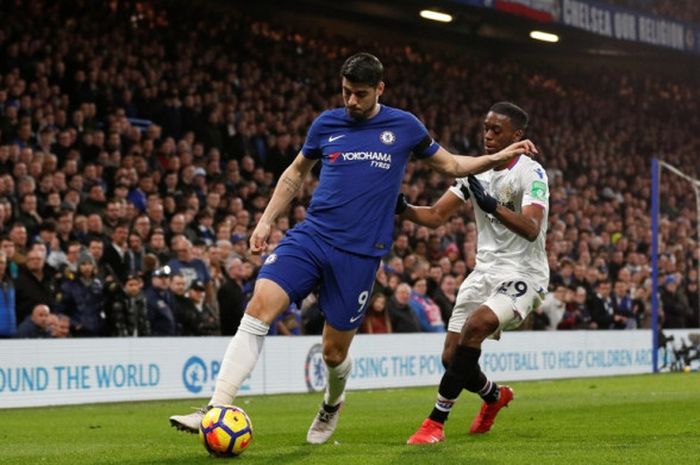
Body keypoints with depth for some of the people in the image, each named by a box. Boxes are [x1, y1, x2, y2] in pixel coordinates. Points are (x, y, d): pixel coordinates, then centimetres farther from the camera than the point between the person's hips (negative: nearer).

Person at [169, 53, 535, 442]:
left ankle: (332, 404, 40)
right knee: (259, 308, -20)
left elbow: (451, 165, 17)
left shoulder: (405, 126, 4)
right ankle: (218, 409, -21)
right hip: (310, 236, 1)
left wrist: (498, 158, 6)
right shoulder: (326, 123, 8)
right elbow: (296, 173, 21)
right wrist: (266, 221, 13)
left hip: (360, 253, -1)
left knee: (335, 352, 3)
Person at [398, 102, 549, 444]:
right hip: (486, 271, 7)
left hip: (522, 274, -7)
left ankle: (436, 421, -23)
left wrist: (490, 204, -40)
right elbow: (436, 216, 5)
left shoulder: (531, 174, -13)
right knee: (452, 357, 3)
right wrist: (403, 209, -14)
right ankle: (495, 396, 38)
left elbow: (531, 229, -28)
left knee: (476, 325, -32)